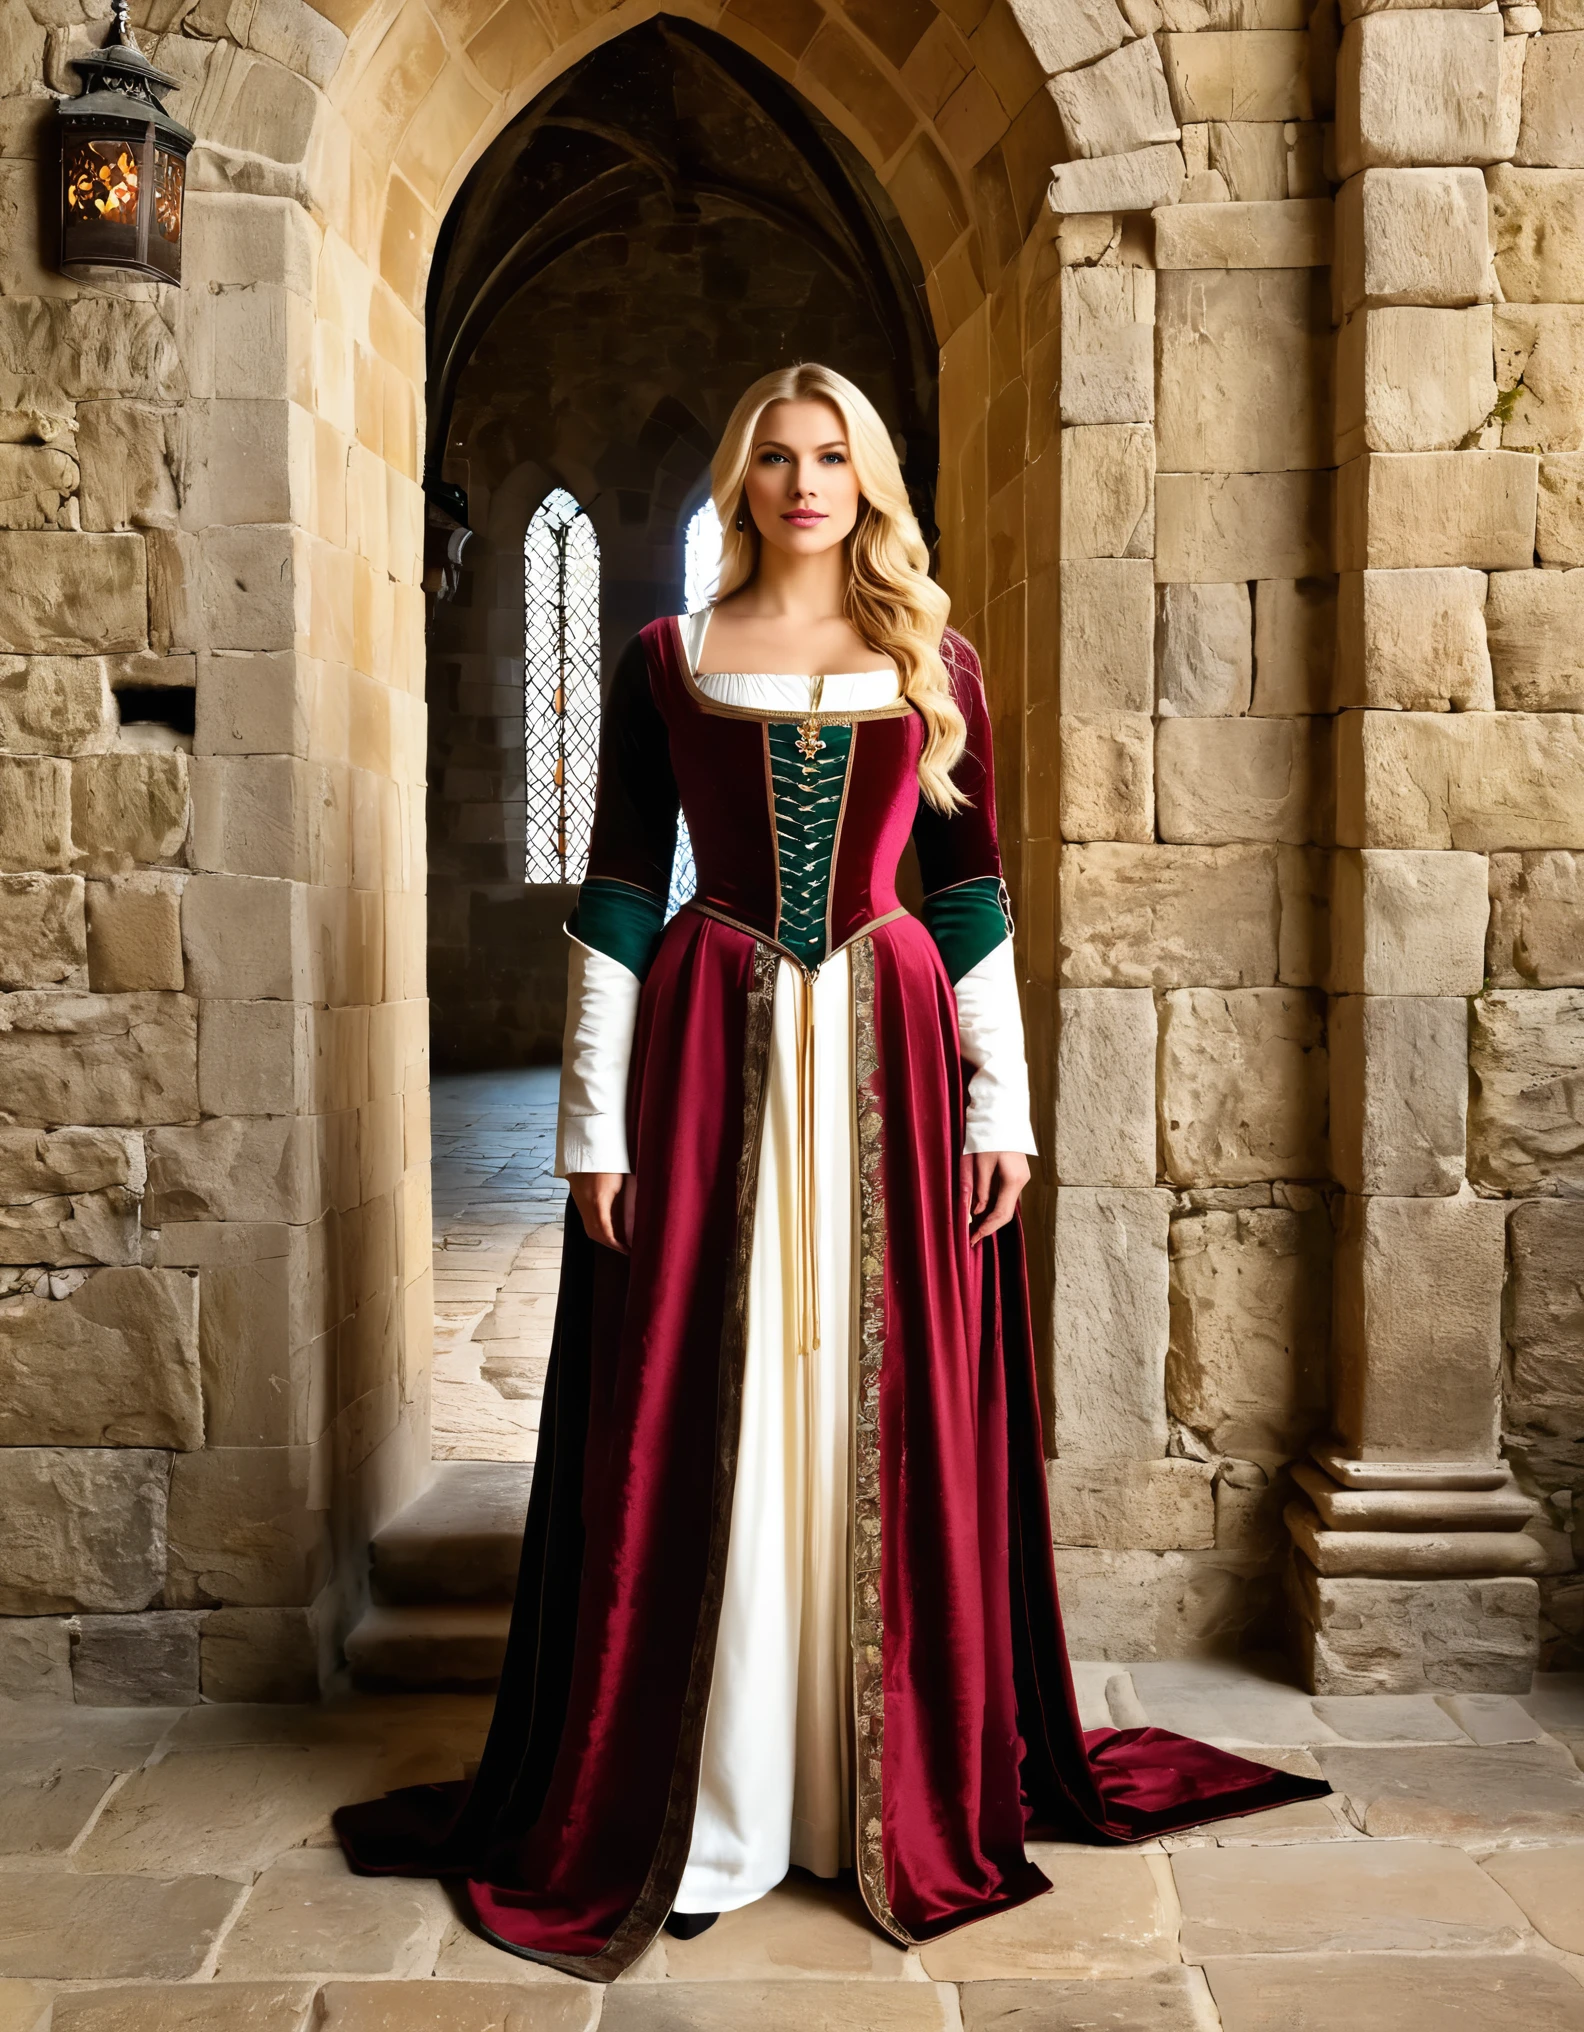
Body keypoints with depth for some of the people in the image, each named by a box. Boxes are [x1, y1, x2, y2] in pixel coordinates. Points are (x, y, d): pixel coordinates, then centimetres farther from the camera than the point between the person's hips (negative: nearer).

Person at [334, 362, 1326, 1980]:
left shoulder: (934, 665, 10)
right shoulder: (668, 661, 7)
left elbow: (973, 895, 9)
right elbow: (615, 894, 3)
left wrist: (1000, 1103, 2)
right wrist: (596, 1122, -3)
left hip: (888, 1058, 1)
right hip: (712, 1058, -1)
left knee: (891, 1431, 5)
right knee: (704, 1435, 0)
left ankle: (907, 1793, 20)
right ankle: (705, 1815, 13)